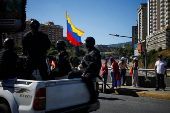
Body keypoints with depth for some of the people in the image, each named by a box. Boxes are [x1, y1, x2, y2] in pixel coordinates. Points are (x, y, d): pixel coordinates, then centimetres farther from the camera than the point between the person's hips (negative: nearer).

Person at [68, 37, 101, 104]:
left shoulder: (95, 52, -11)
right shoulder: (87, 51, 17)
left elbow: (92, 64, -21)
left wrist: (85, 72, -24)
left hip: (93, 71, -9)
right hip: (86, 70, 9)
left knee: (86, 78, -41)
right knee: (71, 74, 4)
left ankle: (94, 96, -29)